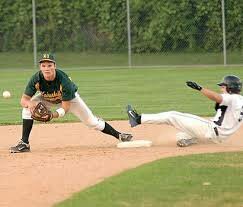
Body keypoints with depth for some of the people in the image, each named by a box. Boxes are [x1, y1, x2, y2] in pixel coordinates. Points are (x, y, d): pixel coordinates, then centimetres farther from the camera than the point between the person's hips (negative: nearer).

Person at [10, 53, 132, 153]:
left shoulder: (63, 80, -40)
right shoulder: (36, 79, -33)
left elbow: (65, 108, -35)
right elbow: (23, 100, -29)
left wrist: (53, 115, -54)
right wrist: (29, 103, -53)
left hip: (70, 98, -2)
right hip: (46, 98, 3)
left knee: (92, 122, -1)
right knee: (28, 107, -22)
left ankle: (118, 135, 20)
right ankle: (24, 144, -17)